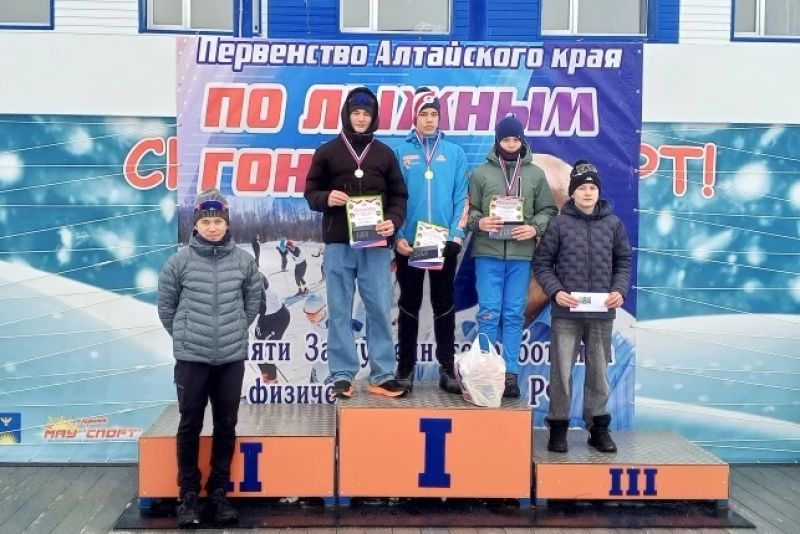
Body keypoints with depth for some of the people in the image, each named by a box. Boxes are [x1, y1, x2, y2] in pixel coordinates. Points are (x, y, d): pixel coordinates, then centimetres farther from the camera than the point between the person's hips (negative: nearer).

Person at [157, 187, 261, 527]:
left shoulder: (243, 260, -1)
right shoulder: (181, 260, -5)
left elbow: (253, 301, 13)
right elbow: (166, 306, 5)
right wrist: (184, 336, 9)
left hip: (232, 359, 2)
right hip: (191, 358, -2)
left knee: (226, 427, 9)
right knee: (190, 427, 5)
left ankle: (219, 492, 22)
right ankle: (189, 494, 18)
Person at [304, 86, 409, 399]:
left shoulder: (384, 154, 10)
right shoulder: (328, 152, 8)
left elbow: (399, 196, 11)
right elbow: (311, 191, 9)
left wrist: (393, 221, -8)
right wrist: (326, 199, -13)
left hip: (376, 244, 1)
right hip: (338, 243, 0)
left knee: (380, 309, 1)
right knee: (339, 311, 2)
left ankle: (382, 376, 7)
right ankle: (342, 376, 9)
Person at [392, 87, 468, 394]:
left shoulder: (454, 153, 7)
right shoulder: (400, 153, 4)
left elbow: (461, 199, 3)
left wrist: (456, 237, -6)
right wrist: (397, 237, -8)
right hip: (409, 244, -1)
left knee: (444, 307, 6)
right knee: (409, 307, 7)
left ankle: (447, 369, 13)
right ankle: (405, 369, 14)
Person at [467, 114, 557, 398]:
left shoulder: (536, 174, 9)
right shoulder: (481, 173, 6)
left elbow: (548, 211, 10)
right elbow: (468, 209, 6)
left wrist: (535, 228, -8)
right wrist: (479, 222, -14)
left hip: (521, 254, 1)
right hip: (488, 252, -1)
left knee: (514, 315, 5)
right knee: (489, 314, 0)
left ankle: (511, 373, 10)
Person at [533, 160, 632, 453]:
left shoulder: (613, 223, 6)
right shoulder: (559, 223, -1)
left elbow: (624, 261, 12)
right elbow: (542, 263, 1)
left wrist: (620, 290, -4)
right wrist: (556, 292, -12)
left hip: (602, 313, 2)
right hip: (566, 313, -2)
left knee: (599, 372, 10)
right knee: (561, 371, 1)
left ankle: (598, 426, 22)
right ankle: (558, 425, 13)